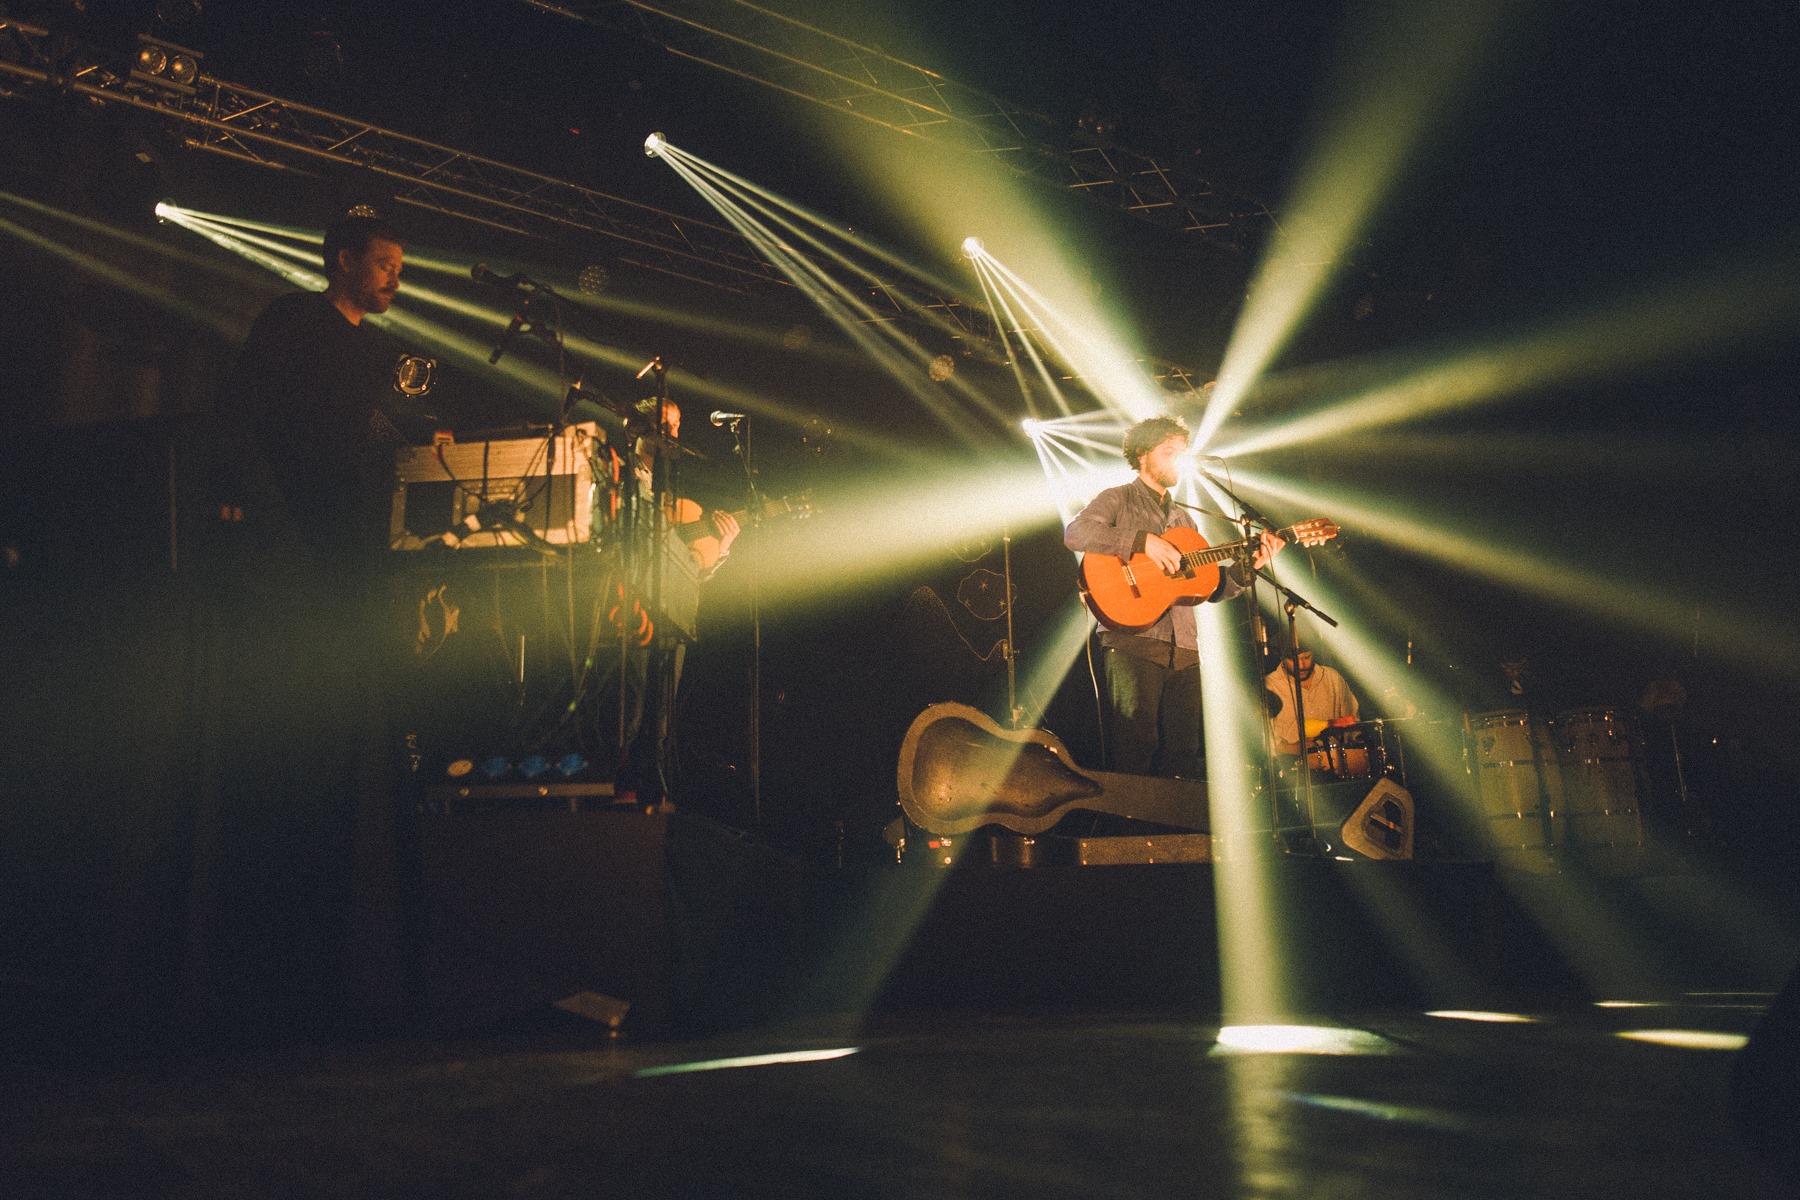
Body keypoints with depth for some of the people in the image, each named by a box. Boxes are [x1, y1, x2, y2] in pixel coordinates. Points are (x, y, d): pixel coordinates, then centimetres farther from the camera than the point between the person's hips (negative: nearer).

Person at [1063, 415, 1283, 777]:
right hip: (1132, 641, -6)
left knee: (1183, 754, 3)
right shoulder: (1118, 499, 6)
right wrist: (1144, 541, -20)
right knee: (1135, 753, -12)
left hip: (1183, 649, 6)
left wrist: (1249, 566, 6)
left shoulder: (1184, 519, 25)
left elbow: (1210, 588, 20)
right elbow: (1075, 534, -16)